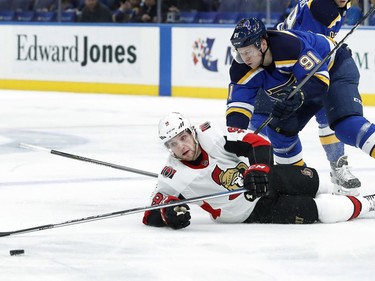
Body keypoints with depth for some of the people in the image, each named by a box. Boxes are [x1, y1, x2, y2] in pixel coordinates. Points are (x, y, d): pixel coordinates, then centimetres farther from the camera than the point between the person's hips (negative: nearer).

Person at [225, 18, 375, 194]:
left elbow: (319, 78, -37)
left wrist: (297, 97, -54)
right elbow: (238, 103, -20)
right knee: (280, 128, 1)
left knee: (345, 123, -28)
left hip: (336, 69, -8)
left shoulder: (289, 45, -38)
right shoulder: (243, 68, -19)